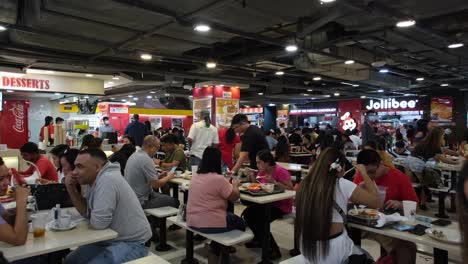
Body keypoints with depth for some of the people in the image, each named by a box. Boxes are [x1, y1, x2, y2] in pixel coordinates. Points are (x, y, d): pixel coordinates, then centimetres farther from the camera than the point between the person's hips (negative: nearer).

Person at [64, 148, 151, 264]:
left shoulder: (107, 180, -26)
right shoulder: (92, 180, 4)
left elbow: (98, 222, -27)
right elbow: (86, 212, 10)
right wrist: (71, 189, -1)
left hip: (131, 244, -9)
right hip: (113, 239, 9)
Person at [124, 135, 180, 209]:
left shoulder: (135, 154, 5)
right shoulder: (146, 160, -23)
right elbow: (156, 184, -21)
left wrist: (159, 176, 8)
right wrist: (168, 177, -4)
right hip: (141, 201, -10)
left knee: (165, 197, 22)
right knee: (174, 202, -1)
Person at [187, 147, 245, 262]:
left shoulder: (195, 177, 5)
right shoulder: (219, 179, -20)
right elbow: (235, 197, -11)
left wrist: (228, 184, 19)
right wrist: (235, 185, 8)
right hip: (210, 223, -7)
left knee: (230, 215, 28)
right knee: (240, 222, 19)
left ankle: (218, 248, 30)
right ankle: (217, 251, 29)